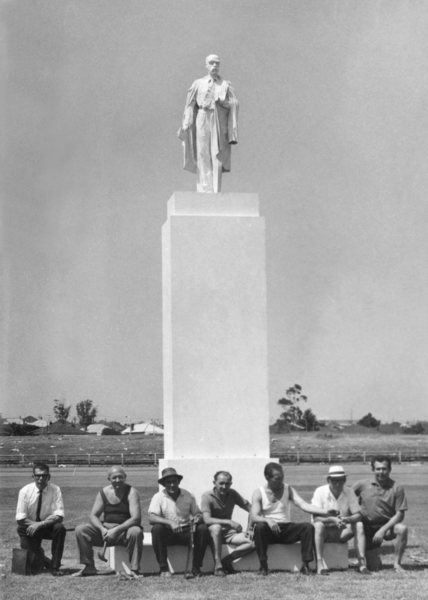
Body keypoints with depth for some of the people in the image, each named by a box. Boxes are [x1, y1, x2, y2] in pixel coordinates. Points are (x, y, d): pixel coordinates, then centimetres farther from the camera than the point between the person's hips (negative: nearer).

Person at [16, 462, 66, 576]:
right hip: (29, 528, -1)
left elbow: (59, 517, -19)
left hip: (48, 528, 1)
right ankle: (39, 558, 25)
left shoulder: (55, 490, -13)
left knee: (60, 528, -33)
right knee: (34, 568, -14)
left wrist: (40, 524, -31)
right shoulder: (25, 491, -13)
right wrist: (35, 525, -23)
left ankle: (55, 567, -19)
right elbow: (20, 519, -12)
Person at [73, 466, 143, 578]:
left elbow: (136, 518, -22)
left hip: (125, 529, -4)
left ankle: (134, 570, -27)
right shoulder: (103, 493, 2)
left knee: (136, 532, -37)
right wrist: (102, 529, -21)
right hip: (105, 528, 4)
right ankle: (89, 567, -5)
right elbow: (93, 516, 1)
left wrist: (116, 530, -31)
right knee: (80, 530, -14)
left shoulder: (131, 492, -11)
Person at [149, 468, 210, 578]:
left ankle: (196, 568, -17)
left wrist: (198, 518, -20)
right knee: (156, 529, -33)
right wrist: (170, 523, -34)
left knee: (203, 529, -25)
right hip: (168, 533, -2)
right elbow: (152, 518, -17)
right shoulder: (158, 497, -4)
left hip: (186, 532, 2)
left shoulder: (188, 496, 5)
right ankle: (163, 569, -27)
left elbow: (198, 514, 7)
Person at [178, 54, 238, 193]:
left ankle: (216, 190, -6)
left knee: (217, 156, -6)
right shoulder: (198, 84, 11)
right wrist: (187, 124, -5)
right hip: (203, 120, 0)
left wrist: (222, 101, -16)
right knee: (203, 156, -8)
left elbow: (234, 104, 3)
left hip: (219, 123, 0)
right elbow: (190, 105, 6)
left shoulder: (225, 85, 11)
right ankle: (205, 190, -9)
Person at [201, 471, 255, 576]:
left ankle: (226, 561, -7)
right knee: (216, 527, -41)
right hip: (212, 532, -5)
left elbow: (250, 509, 5)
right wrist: (229, 522, -34)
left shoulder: (232, 494, 2)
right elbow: (207, 520, -26)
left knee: (253, 543, -19)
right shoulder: (207, 496, -14)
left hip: (228, 532, 5)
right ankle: (217, 566, -36)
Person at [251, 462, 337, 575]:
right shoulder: (259, 493, -1)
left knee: (308, 527, -22)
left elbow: (303, 505, -8)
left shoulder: (288, 489, 7)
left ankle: (305, 565, -22)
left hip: (286, 529, 3)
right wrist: (267, 520, -36)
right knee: (259, 527, -36)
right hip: (269, 531, -3)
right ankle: (263, 565, -27)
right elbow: (253, 517, -13)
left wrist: (325, 512, -24)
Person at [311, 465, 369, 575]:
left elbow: (358, 515, -8)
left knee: (359, 525, -22)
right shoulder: (320, 492, -12)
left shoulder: (349, 492, -3)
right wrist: (332, 519, -39)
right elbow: (316, 518, -20)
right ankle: (320, 564, -37)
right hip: (325, 533, -3)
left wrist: (347, 519, -32)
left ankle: (362, 562, -26)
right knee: (319, 525, -35)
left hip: (342, 532, 3)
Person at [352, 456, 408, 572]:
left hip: (388, 526, 0)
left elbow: (400, 514, -10)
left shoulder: (397, 488, -7)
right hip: (367, 527, 0)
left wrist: (383, 530, -20)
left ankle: (397, 563, -16)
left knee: (402, 529, -34)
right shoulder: (362, 485, -3)